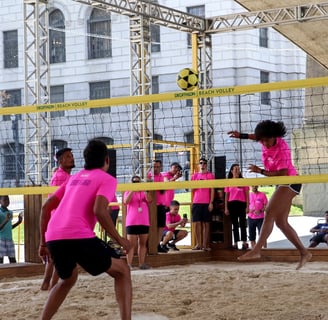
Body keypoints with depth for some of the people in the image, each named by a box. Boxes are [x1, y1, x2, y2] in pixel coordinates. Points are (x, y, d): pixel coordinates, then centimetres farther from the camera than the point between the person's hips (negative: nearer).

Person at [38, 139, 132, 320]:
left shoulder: (74, 178, 27)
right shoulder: (107, 179, 8)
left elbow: (46, 207, 24)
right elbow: (99, 211, -10)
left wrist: (43, 242, 28)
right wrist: (119, 240, -1)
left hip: (53, 237, 6)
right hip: (79, 237, -6)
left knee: (68, 278, 32)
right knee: (122, 271, 10)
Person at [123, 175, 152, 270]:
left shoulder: (144, 192, 12)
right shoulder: (128, 192, 5)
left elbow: (149, 200, -6)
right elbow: (126, 201, -14)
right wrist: (132, 190, -19)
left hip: (144, 222, 3)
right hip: (132, 222, -3)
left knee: (143, 243, 6)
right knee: (131, 244, -7)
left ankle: (142, 263, 11)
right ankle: (129, 264, -10)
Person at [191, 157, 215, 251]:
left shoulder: (210, 175, 5)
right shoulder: (195, 175, 13)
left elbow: (212, 190, 1)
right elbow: (192, 188, 14)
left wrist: (211, 203, -6)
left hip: (206, 203, -2)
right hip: (196, 202, 2)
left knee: (206, 223, -1)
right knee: (197, 223, -1)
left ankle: (205, 244, 0)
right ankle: (198, 244, 5)